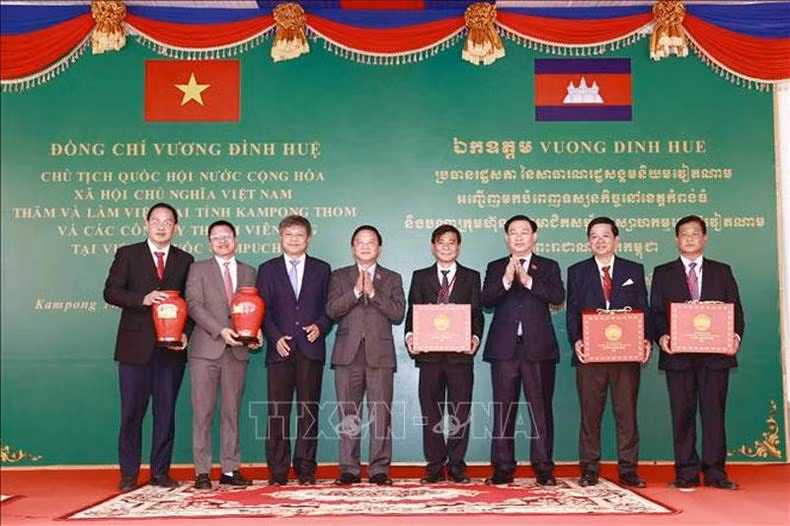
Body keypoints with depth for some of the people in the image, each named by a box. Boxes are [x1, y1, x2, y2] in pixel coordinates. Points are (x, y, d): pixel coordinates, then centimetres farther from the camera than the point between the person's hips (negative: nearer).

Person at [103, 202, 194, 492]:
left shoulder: (185, 260, 11)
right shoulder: (127, 254, 6)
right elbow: (110, 292, -2)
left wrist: (185, 333, -5)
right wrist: (143, 299, -17)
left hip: (171, 347, 2)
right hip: (135, 346, -2)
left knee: (166, 411, 6)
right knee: (132, 412, 2)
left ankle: (161, 472, 15)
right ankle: (129, 474, 11)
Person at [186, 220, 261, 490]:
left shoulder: (249, 272, 16)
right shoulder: (198, 269, 7)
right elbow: (193, 305, -5)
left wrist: (256, 332, -7)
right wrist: (220, 330, -16)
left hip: (237, 350, 3)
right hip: (206, 349, -2)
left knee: (232, 412, 6)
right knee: (203, 412, -1)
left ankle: (230, 469, 12)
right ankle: (202, 471, 4)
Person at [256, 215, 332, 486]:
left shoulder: (322, 269, 13)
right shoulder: (267, 269, 12)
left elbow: (329, 307, 11)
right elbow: (262, 309, 5)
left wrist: (320, 326, -8)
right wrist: (275, 337, -8)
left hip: (311, 349, 1)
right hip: (280, 349, 0)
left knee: (309, 410, 2)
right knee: (278, 411, -2)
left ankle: (306, 469, 9)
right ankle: (278, 471, 4)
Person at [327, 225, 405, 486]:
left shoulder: (392, 278, 13)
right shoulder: (339, 276, 13)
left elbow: (398, 313, -1)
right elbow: (332, 310, -1)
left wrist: (373, 292, -9)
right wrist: (356, 291, -11)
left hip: (380, 354, 0)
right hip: (348, 354, 1)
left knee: (381, 414, -2)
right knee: (348, 414, 3)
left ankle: (379, 469, 5)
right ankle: (349, 469, 10)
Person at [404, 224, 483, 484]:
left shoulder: (471, 277, 11)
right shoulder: (420, 277, 13)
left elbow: (477, 313, 5)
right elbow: (413, 311, 5)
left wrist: (475, 337, -14)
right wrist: (410, 335, -13)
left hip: (460, 353, 0)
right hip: (429, 354, 1)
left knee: (460, 412, 2)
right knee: (431, 412, 4)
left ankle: (456, 465, 12)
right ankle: (435, 465, 12)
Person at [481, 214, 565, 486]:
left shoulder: (549, 267, 11)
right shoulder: (495, 268, 13)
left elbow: (558, 296, -7)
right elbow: (486, 301, -2)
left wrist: (528, 281, -17)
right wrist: (505, 280, -17)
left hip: (538, 348, -1)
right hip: (504, 348, 1)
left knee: (541, 409, 1)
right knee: (503, 410, 3)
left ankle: (543, 468, 8)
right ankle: (503, 468, 9)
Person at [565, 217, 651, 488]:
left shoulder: (634, 270, 11)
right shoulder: (577, 272, 10)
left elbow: (643, 309, 8)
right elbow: (572, 311, 5)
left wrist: (646, 339, -8)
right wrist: (576, 341, -11)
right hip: (590, 353, 0)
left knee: (627, 412, 4)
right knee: (590, 413, 4)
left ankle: (628, 470, 12)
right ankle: (589, 470, 12)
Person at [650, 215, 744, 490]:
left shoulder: (722, 271, 13)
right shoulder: (662, 273, 10)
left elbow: (735, 309, 8)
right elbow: (656, 311, 4)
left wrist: (736, 335, -10)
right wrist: (661, 336, -14)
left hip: (716, 354, 1)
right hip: (678, 354, 0)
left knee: (714, 412, 3)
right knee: (682, 414, 2)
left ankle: (714, 471, 11)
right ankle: (686, 472, 9)